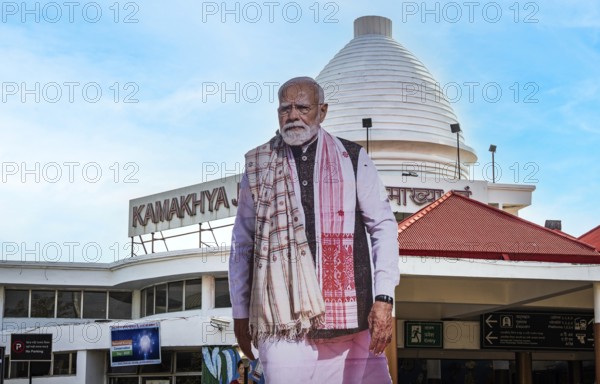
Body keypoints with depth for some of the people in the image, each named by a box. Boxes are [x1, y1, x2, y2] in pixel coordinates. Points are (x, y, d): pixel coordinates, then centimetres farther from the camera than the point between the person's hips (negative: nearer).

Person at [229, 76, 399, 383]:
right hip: (284, 322, 0)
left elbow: (383, 227, 5)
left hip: (351, 318, 0)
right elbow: (242, 243, 14)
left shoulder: (353, 159, 8)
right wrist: (240, 312, 12)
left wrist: (384, 298, -6)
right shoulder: (259, 166, 11)